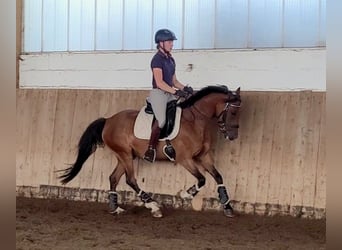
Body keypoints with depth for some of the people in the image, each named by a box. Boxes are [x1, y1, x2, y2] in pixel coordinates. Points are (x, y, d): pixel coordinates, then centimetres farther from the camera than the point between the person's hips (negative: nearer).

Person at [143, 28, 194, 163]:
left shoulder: (171, 60, 17)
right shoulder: (157, 59, -10)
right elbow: (159, 82, -18)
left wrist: (184, 88, 2)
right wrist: (176, 91, -22)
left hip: (170, 94, 9)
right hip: (158, 93, -9)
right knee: (162, 119, -26)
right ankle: (150, 150, -23)